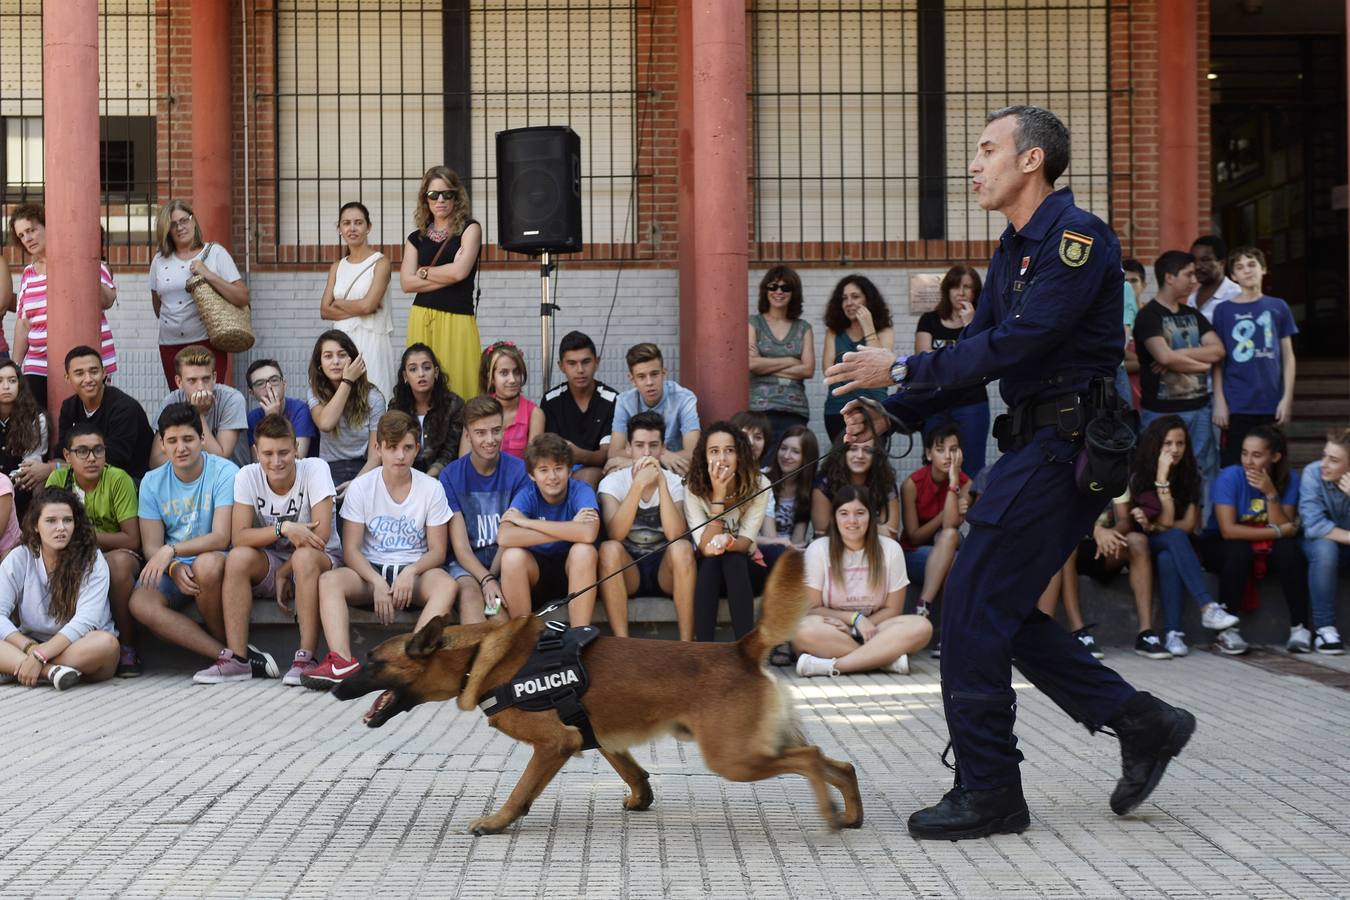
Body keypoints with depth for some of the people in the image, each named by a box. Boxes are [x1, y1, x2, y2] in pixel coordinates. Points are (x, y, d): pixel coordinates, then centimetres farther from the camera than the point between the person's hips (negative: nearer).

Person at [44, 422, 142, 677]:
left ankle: (127, 647, -23)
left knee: (119, 562, -37)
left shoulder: (118, 480, -14)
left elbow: (132, 540, -16)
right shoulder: (58, 479, -4)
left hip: (117, 553, -3)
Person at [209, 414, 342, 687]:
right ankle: (236, 659, -26)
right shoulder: (248, 476, -8)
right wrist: (284, 528, -30)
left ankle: (306, 659, -33)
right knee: (238, 558, -27)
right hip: (269, 566, 3)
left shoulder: (315, 470, -15)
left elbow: (320, 535, -20)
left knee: (305, 556, -36)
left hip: (321, 563, -3)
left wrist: (284, 573, -17)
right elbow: (238, 537, -17)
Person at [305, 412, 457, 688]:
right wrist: (377, 583, -22)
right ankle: (342, 661, -46)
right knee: (329, 580, -30)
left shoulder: (431, 488, -1)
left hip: (414, 573, -1)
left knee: (446, 583, -34)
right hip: (369, 571, 1)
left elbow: (437, 551, 0)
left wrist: (410, 572, -22)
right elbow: (350, 549, -4)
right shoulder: (361, 487, -1)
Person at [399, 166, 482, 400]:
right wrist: (447, 275, -6)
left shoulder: (469, 229, 5)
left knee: (456, 384, -7)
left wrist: (424, 272, 5)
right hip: (422, 319, 3)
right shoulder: (416, 238, 14)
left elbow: (460, 271, -9)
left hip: (457, 319, -3)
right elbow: (406, 283, 1)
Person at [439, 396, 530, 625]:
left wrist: (493, 577, -18)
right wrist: (486, 580, -24)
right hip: (467, 564, 0)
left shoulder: (518, 471, -1)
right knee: (470, 592, -32)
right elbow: (460, 546, -6)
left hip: (506, 562, 0)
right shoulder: (451, 476, -1)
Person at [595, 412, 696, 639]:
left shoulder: (673, 482, -2)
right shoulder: (613, 481, -4)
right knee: (609, 549, -32)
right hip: (627, 569, 0)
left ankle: (686, 643, -26)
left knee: (682, 548, -32)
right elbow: (615, 534, -23)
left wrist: (661, 482, -23)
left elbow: (675, 535, -21)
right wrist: (639, 484, -29)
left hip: (665, 570, 0)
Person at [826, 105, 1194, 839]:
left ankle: (987, 792, 2)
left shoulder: (1077, 237, -14)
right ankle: (1141, 724, 18)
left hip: (1064, 443, -10)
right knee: (998, 608, 10)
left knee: (973, 606, -9)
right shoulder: (1015, 249, 17)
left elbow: (1017, 343, -22)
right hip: (1036, 442, 10)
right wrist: (890, 417, 4)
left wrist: (902, 369, -19)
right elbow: (980, 346, 16)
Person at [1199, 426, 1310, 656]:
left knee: (1290, 549, -28)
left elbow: (1287, 530, -18)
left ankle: (1299, 627, -20)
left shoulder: (1288, 481, -9)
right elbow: (1228, 530, -26)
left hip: (1267, 549, 3)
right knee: (1239, 550, -35)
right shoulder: (1230, 477, -19)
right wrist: (1276, 531, -23)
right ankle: (1226, 629, -27)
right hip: (1220, 547, -3)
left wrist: (1271, 493, -28)